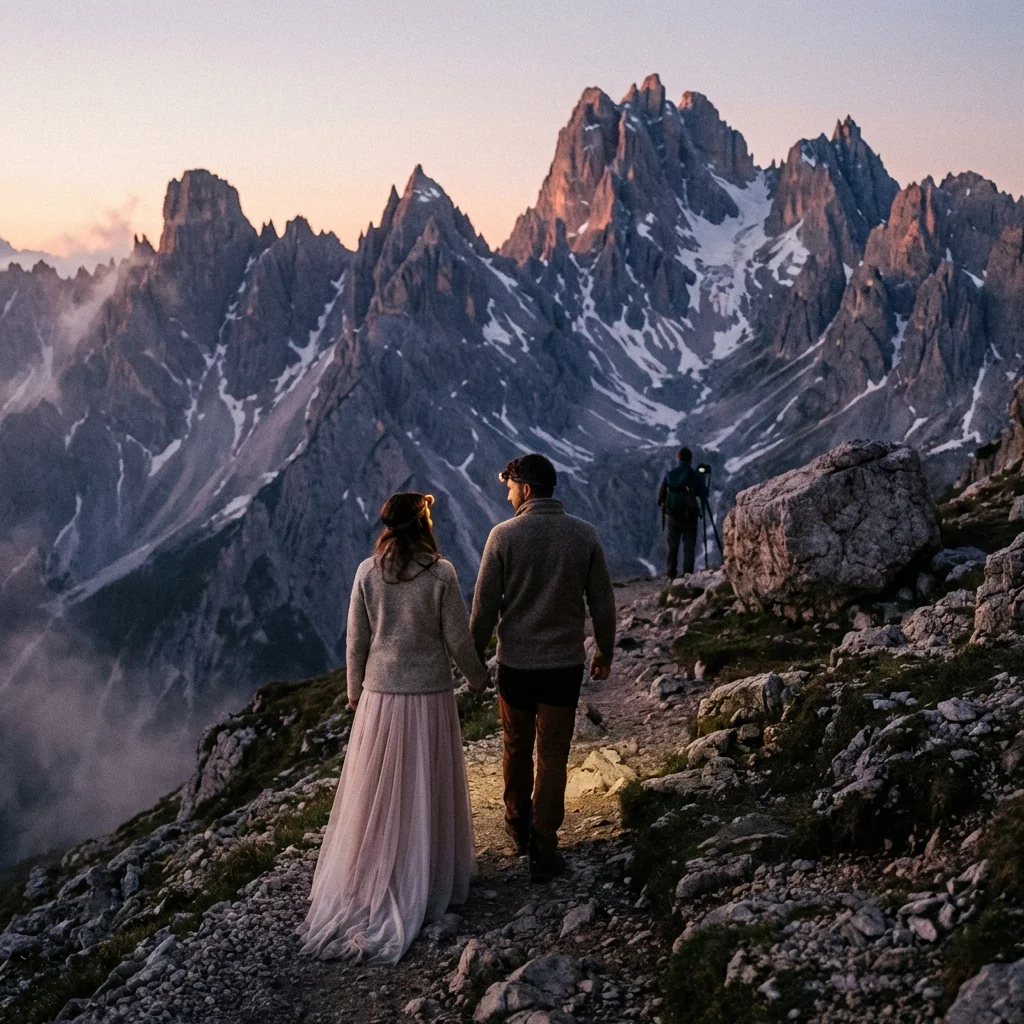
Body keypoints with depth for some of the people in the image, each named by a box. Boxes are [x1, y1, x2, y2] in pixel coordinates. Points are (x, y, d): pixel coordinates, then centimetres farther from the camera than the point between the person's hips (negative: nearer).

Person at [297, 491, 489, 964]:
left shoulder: (368, 573, -5)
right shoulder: (440, 573, -13)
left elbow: (356, 641, 0)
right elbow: (458, 639, -7)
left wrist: (355, 689, 15)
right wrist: (477, 677, 11)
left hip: (379, 695, 2)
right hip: (429, 696, -2)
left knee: (375, 792, 13)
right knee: (425, 793, 11)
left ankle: (363, 885, 22)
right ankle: (425, 882, 22)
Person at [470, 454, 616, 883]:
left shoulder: (504, 535, -11)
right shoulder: (584, 535, -5)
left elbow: (484, 607, -8)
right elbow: (602, 602, 1)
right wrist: (605, 652, 15)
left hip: (516, 663, -1)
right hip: (566, 664, 1)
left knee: (517, 747, 19)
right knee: (553, 756, 7)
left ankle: (519, 826, 37)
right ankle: (544, 850, 9)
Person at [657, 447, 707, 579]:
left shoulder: (669, 474, 1)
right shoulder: (695, 475, -8)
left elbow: (661, 494, 1)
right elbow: (703, 495, -2)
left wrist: (663, 507, 17)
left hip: (672, 514, 3)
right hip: (689, 515, -3)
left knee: (672, 545, 11)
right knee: (689, 546, 2)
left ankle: (671, 575, 10)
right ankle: (687, 575, -5)